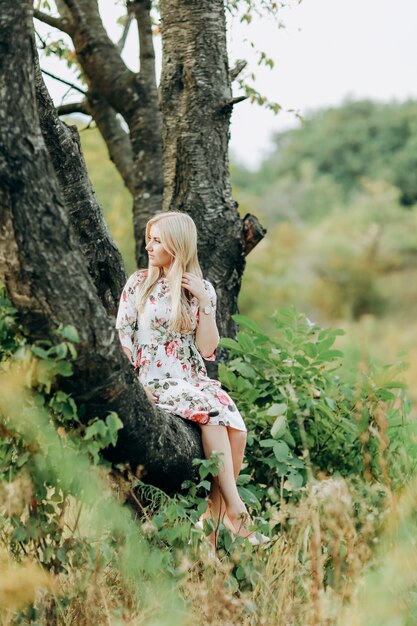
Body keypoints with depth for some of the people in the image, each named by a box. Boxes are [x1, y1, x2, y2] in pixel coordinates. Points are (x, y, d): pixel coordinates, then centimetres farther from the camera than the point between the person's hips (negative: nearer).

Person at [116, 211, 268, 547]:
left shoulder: (203, 289, 9)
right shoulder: (139, 284, 5)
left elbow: (207, 350, 2)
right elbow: (122, 339, 1)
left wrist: (204, 302, -8)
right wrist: (137, 388, -12)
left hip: (195, 380, 3)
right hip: (155, 383, -3)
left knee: (237, 429, -26)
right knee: (212, 411, -32)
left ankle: (213, 523, -18)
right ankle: (235, 509, -27)